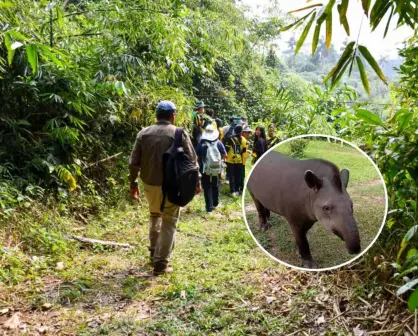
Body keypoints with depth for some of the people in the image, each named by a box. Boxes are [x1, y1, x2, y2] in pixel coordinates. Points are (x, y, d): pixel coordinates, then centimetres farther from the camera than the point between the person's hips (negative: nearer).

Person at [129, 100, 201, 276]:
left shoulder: (144, 133, 3)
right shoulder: (180, 134, -7)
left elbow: (134, 162, 3)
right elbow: (191, 160, -6)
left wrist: (133, 183, 12)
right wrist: (196, 182, 5)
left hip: (150, 184, 4)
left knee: (154, 216, 26)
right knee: (169, 223, 6)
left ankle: (154, 252, 35)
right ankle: (160, 263, 5)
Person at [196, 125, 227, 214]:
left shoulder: (201, 143, -8)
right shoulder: (218, 143, -3)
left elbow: (197, 157, -6)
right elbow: (224, 155, 2)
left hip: (205, 170, -2)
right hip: (216, 170, 2)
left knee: (207, 188, 4)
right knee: (215, 187, 21)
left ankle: (209, 208, 1)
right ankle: (215, 204, 35)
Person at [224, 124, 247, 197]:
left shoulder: (230, 139, -9)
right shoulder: (243, 140, -1)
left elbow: (226, 150, -8)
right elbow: (244, 152, 2)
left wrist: (225, 158, 4)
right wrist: (244, 162, 9)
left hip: (231, 161, -2)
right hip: (239, 161, 2)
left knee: (231, 176, 3)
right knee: (238, 176, 14)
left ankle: (233, 191, -4)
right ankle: (237, 190, 18)